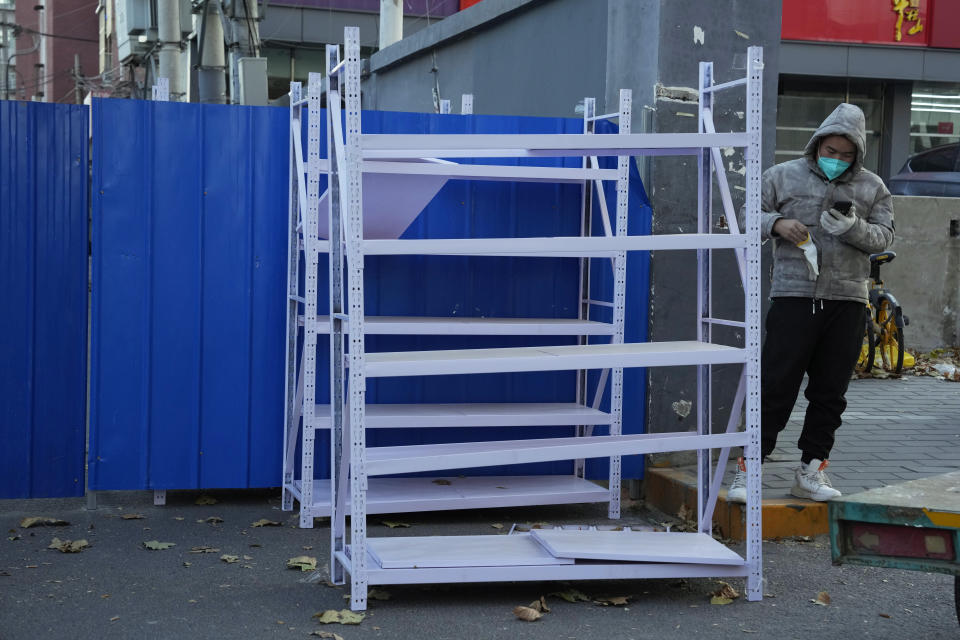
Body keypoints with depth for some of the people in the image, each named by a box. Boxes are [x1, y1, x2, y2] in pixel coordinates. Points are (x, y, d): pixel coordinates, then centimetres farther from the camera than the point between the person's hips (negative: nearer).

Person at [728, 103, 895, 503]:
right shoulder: (783, 176, 7)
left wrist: (853, 227, -13)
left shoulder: (872, 187, 11)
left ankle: (811, 471, 17)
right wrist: (777, 223, -12)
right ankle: (749, 469, 1)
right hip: (793, 296, -3)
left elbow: (884, 236, 7)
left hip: (847, 303, 3)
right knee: (775, 387, -6)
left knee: (829, 393, 7)